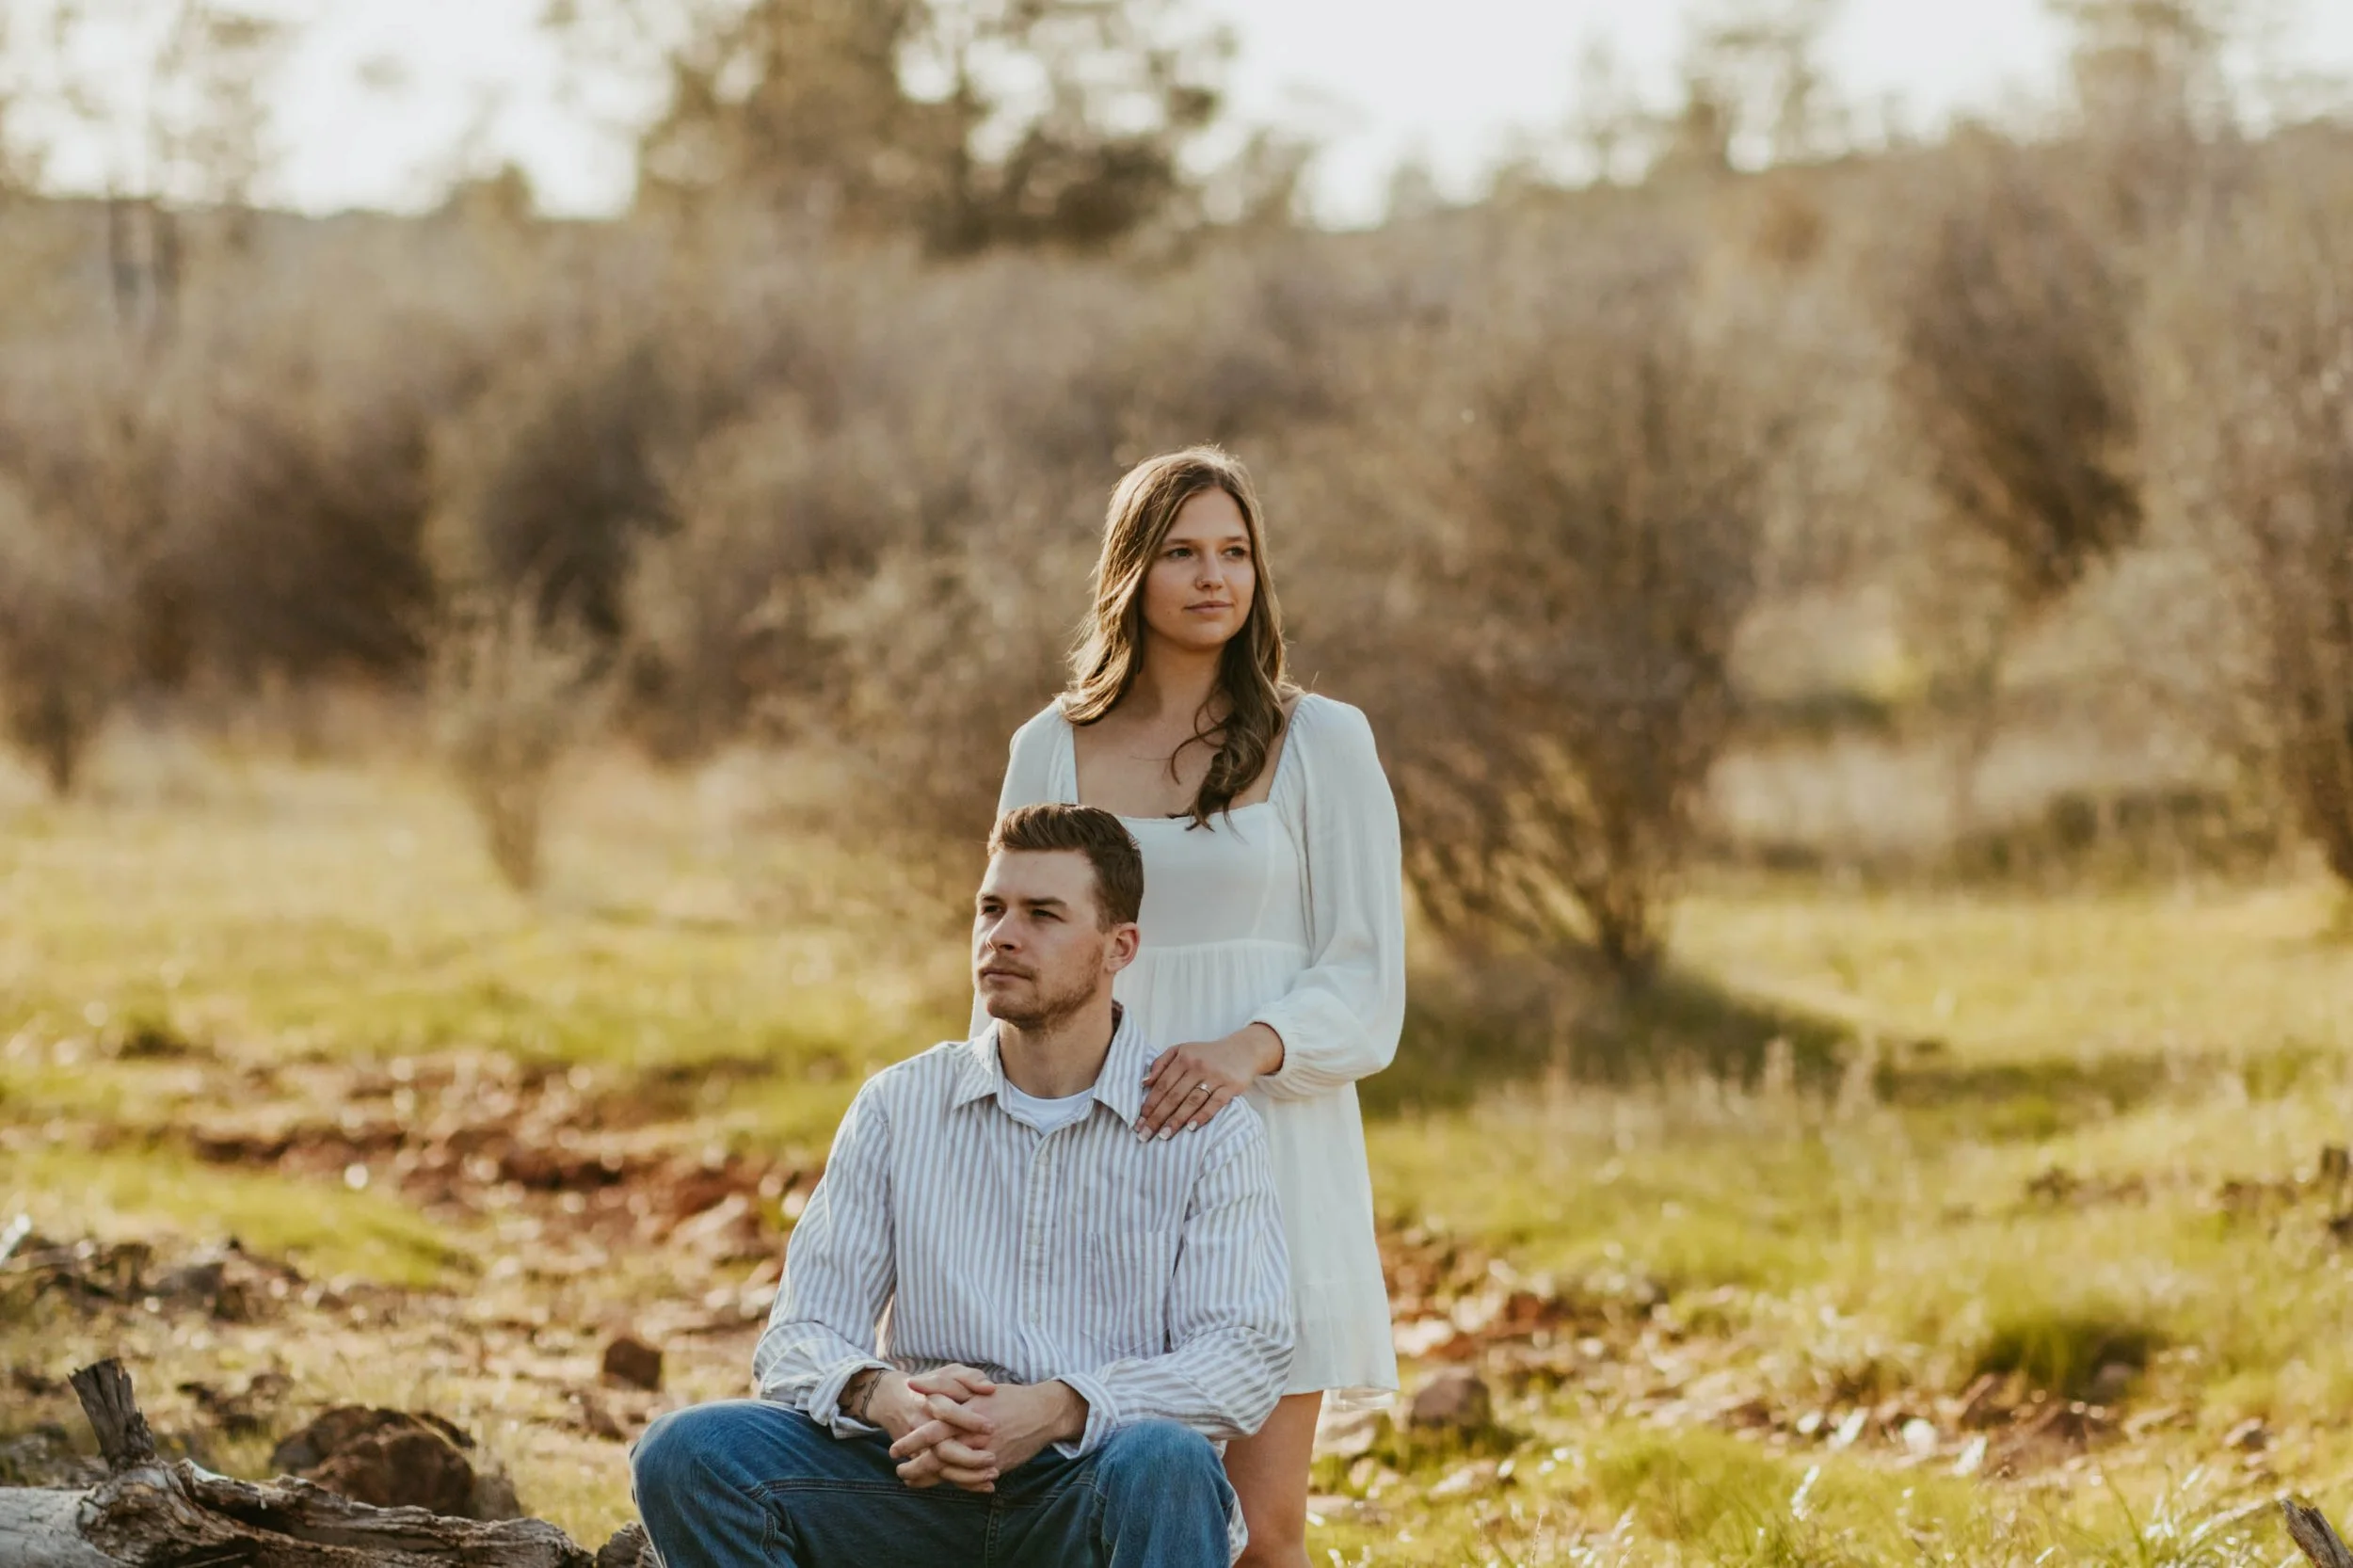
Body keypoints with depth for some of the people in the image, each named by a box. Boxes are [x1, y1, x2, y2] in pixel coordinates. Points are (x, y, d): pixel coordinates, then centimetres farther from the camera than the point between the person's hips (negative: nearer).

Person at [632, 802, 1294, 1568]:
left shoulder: (1206, 1127, 3)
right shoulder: (900, 1107, 10)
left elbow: (1246, 1356, -8)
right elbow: (801, 1336, 5)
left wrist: (1058, 1411, -24)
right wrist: (883, 1397, -21)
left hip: (1101, 1489, -2)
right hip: (925, 1482, 3)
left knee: (1161, 1463, -38)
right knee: (688, 1452, -22)